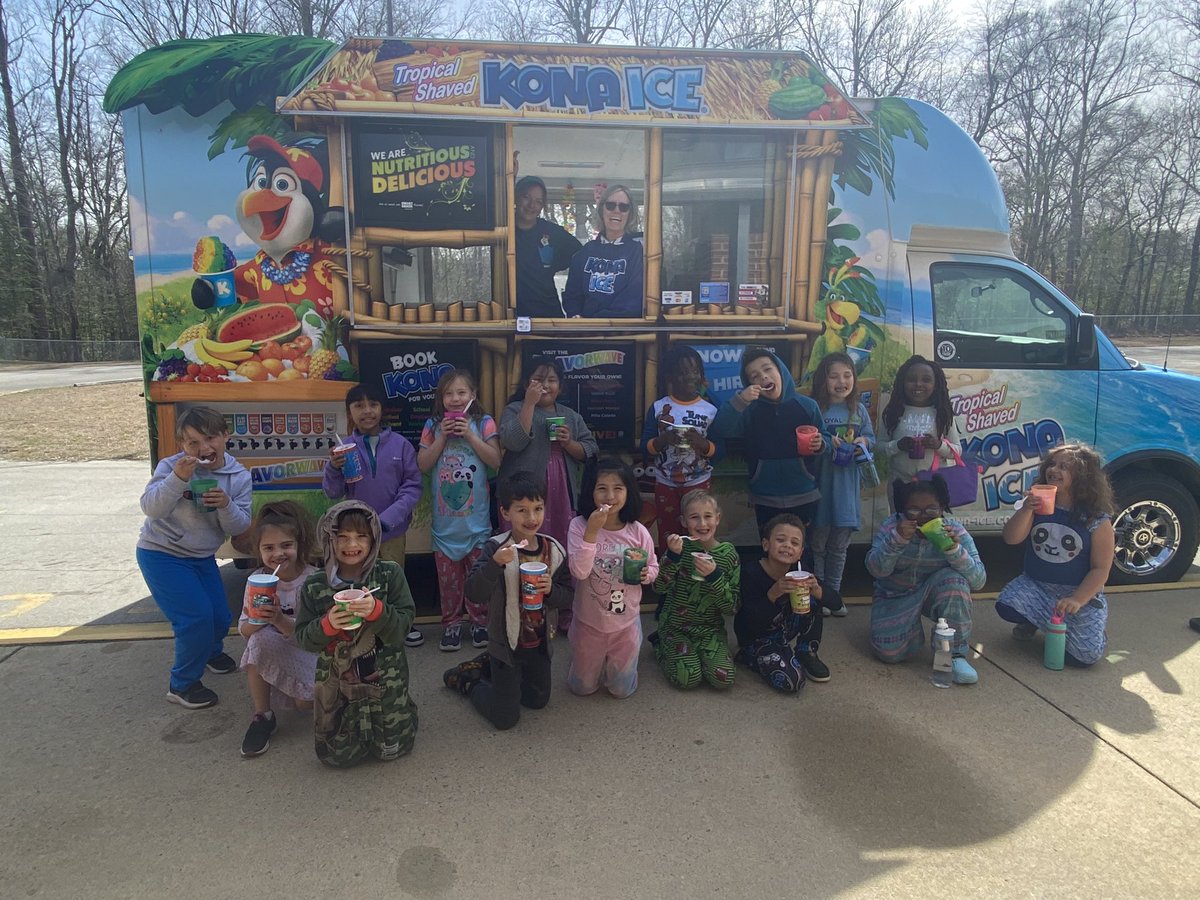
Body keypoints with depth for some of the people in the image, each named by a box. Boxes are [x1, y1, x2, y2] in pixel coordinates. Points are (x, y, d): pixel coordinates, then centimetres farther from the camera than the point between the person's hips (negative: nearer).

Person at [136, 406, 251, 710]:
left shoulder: (239, 477, -7)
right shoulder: (172, 466, -17)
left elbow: (239, 528, -8)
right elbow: (150, 508, -27)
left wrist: (226, 506, -29)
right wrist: (177, 478, -41)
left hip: (202, 557, 5)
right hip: (161, 554, -5)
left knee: (220, 618, 12)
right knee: (196, 616, -15)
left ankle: (211, 651, 48)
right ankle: (182, 685, 7)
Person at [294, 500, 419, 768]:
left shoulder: (390, 574, -9)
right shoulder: (314, 587, -6)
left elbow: (404, 623, -12)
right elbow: (303, 638, -4)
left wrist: (377, 610, -30)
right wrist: (327, 624, -23)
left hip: (385, 676, -1)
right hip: (336, 680, 1)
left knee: (392, 748, 7)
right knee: (337, 756, 7)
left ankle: (401, 707, 38)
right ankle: (356, 720, 38)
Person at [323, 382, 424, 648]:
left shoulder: (400, 444, -8)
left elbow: (413, 486, -8)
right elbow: (333, 493, -2)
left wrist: (387, 518, -17)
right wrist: (333, 469, -22)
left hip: (393, 529, -1)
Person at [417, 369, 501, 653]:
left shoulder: (483, 423, -1)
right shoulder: (433, 425, 4)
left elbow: (495, 460, -8)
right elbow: (423, 464, -1)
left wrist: (469, 434, -14)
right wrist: (442, 437, -10)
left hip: (476, 514, -1)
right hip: (444, 516, 2)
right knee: (447, 573, 8)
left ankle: (480, 621, 20)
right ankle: (451, 623, 20)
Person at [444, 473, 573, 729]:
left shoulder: (553, 550, -8)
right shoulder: (497, 547, -20)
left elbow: (567, 596, 0)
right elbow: (474, 594, -29)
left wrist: (551, 590, -21)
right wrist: (495, 562, -43)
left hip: (538, 643, 5)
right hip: (506, 643, -5)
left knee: (538, 700, 23)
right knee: (505, 718, 4)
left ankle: (487, 666, 39)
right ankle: (466, 679, 28)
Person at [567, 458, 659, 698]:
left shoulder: (637, 531, -12)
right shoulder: (579, 526, -18)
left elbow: (653, 567, 3)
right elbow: (579, 572, -28)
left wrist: (646, 574, -20)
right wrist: (592, 530, -35)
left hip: (626, 623, 1)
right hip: (589, 622, -1)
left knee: (622, 690, 15)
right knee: (582, 687, 16)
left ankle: (618, 665, 46)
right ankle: (592, 661, 47)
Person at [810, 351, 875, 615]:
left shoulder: (859, 410, 6)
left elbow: (871, 438, 12)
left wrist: (864, 442, -9)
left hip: (847, 486, 4)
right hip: (819, 483, -4)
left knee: (839, 546, 14)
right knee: (817, 543, 7)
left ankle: (833, 591, 27)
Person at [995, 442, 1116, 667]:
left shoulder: (1098, 520, -9)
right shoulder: (1037, 505, -1)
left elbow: (1100, 569, -10)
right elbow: (1011, 538, -11)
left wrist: (1076, 601, -22)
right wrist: (1026, 510, -26)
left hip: (1081, 591, -2)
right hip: (1036, 585, 2)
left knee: (1086, 654, -19)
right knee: (1005, 606, -27)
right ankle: (1032, 620, 9)